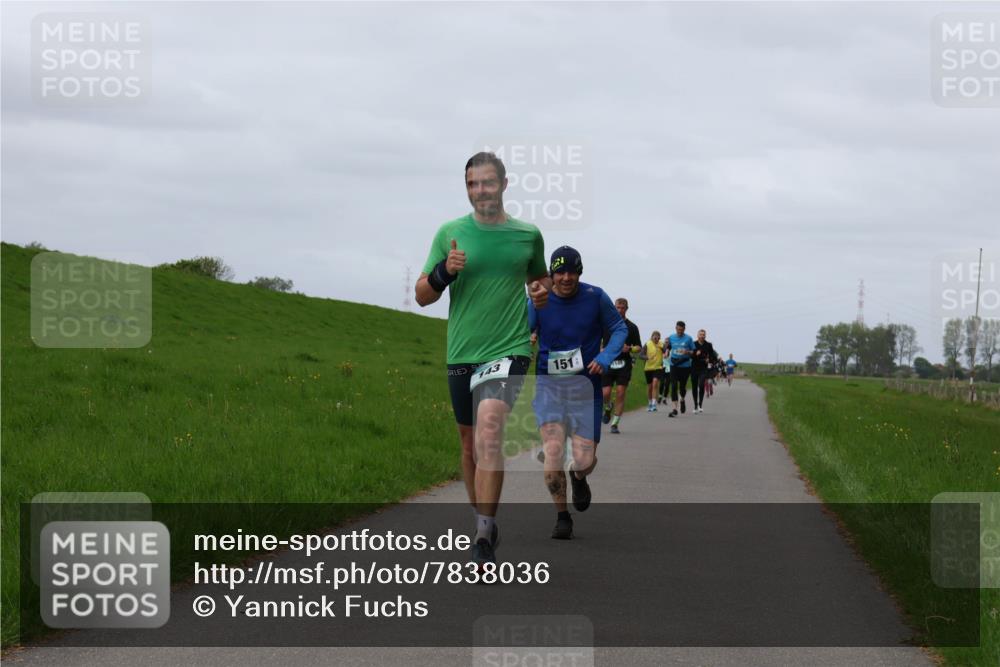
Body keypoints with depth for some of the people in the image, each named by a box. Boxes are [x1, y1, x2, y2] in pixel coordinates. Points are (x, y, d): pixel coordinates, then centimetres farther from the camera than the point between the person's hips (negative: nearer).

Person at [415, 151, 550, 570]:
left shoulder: (528, 235, 6)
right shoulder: (450, 233, 5)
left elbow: (540, 277, 25)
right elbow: (422, 296, 7)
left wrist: (544, 291, 2)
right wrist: (444, 271, -13)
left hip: (509, 350, -3)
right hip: (461, 352, 3)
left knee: (489, 430, -23)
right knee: (469, 441, 13)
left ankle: (484, 531, -26)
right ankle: (481, 520, 31)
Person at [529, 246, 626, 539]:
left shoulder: (595, 297, -3)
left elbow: (620, 329, 7)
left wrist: (605, 357, -10)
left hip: (584, 385, 0)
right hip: (548, 384, 0)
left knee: (585, 461, -5)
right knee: (552, 450, -18)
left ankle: (579, 479, 36)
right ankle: (562, 517, 1)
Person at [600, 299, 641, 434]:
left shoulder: (632, 327, 6)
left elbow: (638, 347, 9)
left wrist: (629, 349, -11)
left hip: (624, 364, 0)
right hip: (608, 363, 0)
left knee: (620, 393, -8)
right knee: (605, 393, -9)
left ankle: (615, 424, 0)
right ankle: (608, 408, 27)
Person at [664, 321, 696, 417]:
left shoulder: (688, 339, -1)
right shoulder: (671, 337, 5)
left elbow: (693, 351, 3)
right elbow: (667, 349, 16)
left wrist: (688, 352, -18)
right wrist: (667, 345, -6)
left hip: (685, 365, -1)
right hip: (674, 365, 1)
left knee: (682, 386, 6)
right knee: (674, 386, -9)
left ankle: (682, 400, 40)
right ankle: (675, 409, -9)